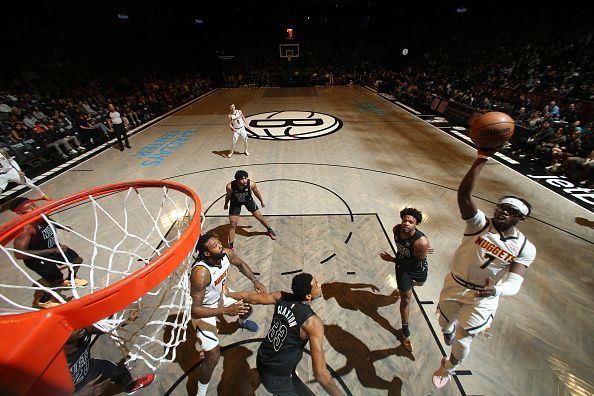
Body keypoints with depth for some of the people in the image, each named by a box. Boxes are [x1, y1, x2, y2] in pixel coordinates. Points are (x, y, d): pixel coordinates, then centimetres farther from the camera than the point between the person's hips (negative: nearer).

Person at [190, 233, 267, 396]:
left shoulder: (226, 254, -24)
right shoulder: (200, 272, -42)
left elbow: (240, 264, -1)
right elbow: (194, 310, -36)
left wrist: (255, 281, -10)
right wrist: (226, 311, -43)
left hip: (220, 294, 6)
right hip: (203, 309, -6)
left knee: (247, 307, 25)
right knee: (213, 355, -6)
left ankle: (242, 322, 64)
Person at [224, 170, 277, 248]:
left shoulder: (251, 184, -32)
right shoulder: (230, 186, -34)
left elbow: (256, 192, -10)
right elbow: (228, 196, -11)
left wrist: (262, 201, 5)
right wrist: (226, 204, 7)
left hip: (248, 200, 1)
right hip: (235, 202, -1)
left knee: (259, 217, 8)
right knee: (233, 224, -5)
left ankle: (270, 230, 36)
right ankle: (230, 246, 11)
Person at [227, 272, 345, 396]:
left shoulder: (282, 297, -14)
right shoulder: (313, 322, -29)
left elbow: (250, 297, -3)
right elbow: (320, 374, -28)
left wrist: (227, 293, 11)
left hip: (262, 360, 7)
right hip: (277, 378, -6)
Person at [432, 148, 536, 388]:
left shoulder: (525, 249, -12)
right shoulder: (479, 224, -18)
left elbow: (514, 282, -20)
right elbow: (463, 194, -34)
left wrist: (495, 290, -43)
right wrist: (482, 159, -40)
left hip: (483, 297, 0)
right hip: (455, 285, 0)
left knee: (462, 341, 9)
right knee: (445, 324, 22)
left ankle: (448, 370, 41)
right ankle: (450, 329, 62)